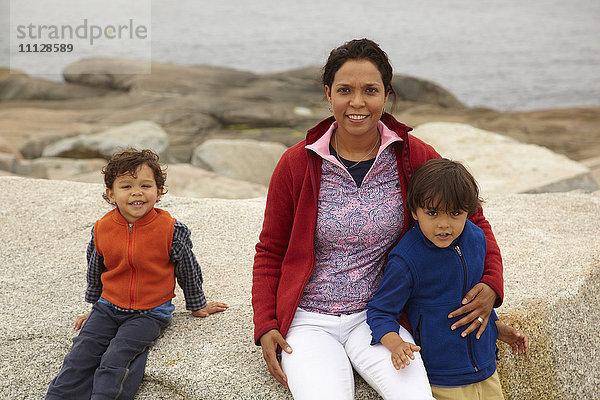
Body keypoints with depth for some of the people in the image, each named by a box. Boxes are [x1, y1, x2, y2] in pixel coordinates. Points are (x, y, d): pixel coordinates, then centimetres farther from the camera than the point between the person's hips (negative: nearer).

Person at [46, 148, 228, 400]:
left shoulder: (171, 230, -13)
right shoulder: (101, 229, -2)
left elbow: (188, 270, 2)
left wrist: (197, 306, 13)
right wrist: (94, 307, 26)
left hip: (150, 313, -4)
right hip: (108, 307, 4)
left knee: (118, 357, -23)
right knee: (82, 353, -13)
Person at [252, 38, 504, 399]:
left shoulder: (414, 157, -1)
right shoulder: (297, 165, -3)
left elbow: (471, 219, 11)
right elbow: (270, 252, 7)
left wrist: (491, 284, -4)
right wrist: (266, 326, -3)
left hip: (378, 316, 1)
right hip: (309, 319, 0)